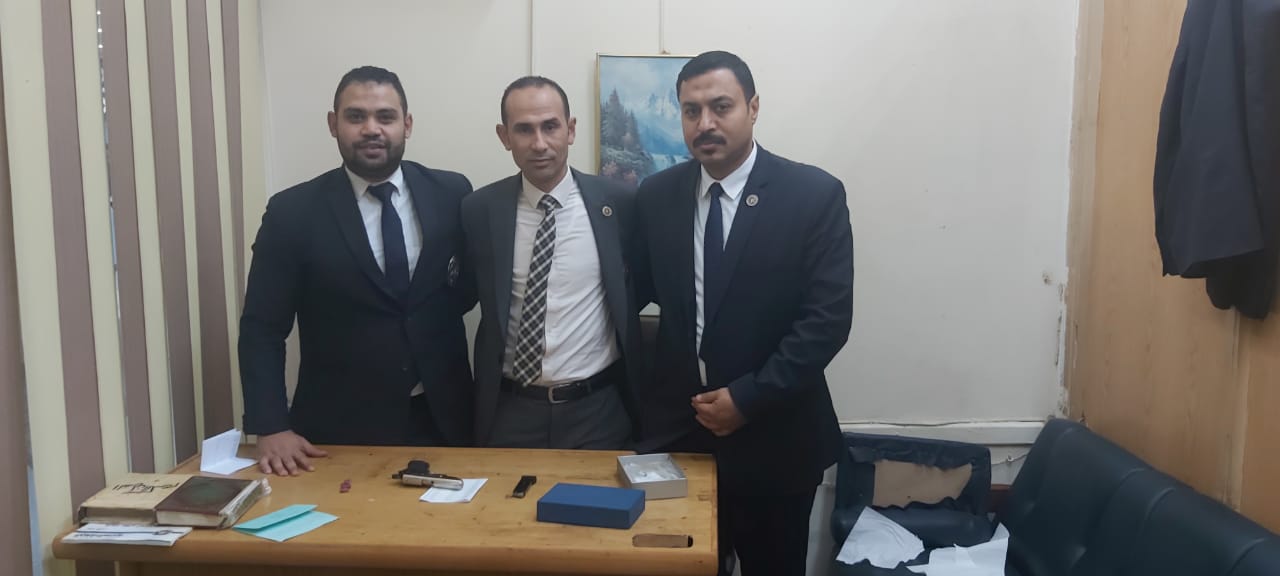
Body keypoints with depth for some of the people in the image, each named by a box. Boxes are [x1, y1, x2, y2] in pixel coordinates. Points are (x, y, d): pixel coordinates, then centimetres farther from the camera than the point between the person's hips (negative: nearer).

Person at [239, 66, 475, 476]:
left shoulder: (451, 194, -2)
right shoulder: (292, 212, -6)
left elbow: (476, 285, 12)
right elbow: (262, 328, -5)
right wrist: (271, 428, -13)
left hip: (442, 419, 2)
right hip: (339, 430, -1)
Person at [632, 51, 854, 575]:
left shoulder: (815, 194, -9)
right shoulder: (655, 196, 2)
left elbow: (828, 317, -13)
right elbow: (637, 294, 8)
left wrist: (748, 398, -16)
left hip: (773, 438, -2)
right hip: (676, 428, 3)